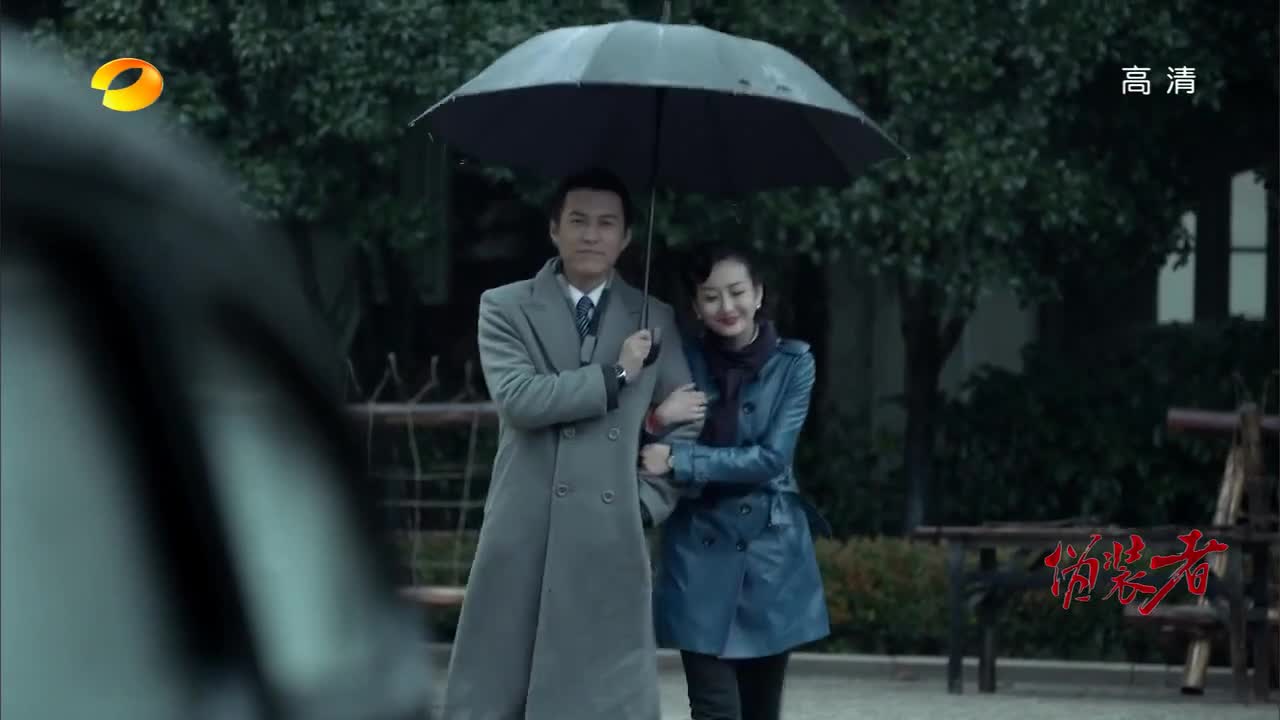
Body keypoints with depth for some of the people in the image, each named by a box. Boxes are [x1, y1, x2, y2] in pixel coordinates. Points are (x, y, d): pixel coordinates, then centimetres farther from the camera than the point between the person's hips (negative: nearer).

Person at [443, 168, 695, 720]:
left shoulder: (654, 320, 13)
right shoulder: (505, 308, 4)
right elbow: (519, 398, -11)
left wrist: (649, 502, 4)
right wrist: (615, 375, -9)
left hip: (610, 542, 2)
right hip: (523, 538, -1)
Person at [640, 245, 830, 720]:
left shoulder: (793, 363, -2)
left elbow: (771, 458, -12)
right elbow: (646, 461, 2)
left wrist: (679, 460, -18)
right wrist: (657, 423, -20)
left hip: (771, 556, 0)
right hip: (701, 558, 0)